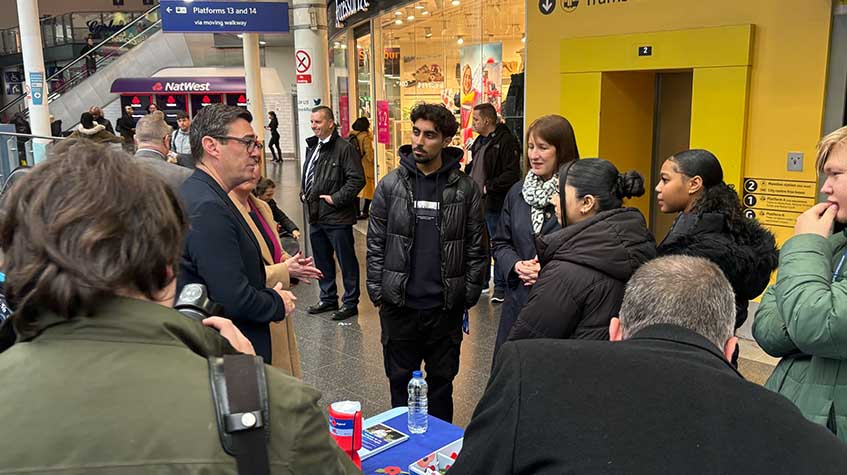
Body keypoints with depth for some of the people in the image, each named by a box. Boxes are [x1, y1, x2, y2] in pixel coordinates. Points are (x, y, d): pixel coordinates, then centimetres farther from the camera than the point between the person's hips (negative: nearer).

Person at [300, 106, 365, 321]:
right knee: (322, 261, 18)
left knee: (347, 262, 3)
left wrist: (336, 198, -19)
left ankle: (350, 303, 15)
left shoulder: (344, 148, -14)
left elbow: (357, 179, -19)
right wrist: (303, 193, 12)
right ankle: (328, 299, 32)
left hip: (337, 217, -9)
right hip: (315, 216, 9)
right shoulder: (312, 147, 13)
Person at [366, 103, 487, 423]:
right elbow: (375, 243, 2)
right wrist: (377, 292, -2)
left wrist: (469, 295, -2)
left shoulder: (464, 188, -2)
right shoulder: (391, 184, 0)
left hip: (446, 306, 0)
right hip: (399, 304, 1)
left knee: (442, 379, 15)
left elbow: (476, 246, 1)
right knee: (401, 378, 14)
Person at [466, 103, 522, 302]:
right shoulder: (479, 141, 14)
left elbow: (511, 174, -21)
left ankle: (500, 287, 11)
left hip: (495, 203, -9)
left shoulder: (506, 141, -15)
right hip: (477, 202, 9)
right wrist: (468, 174, 10)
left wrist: (488, 187, -20)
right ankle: (481, 281, 30)